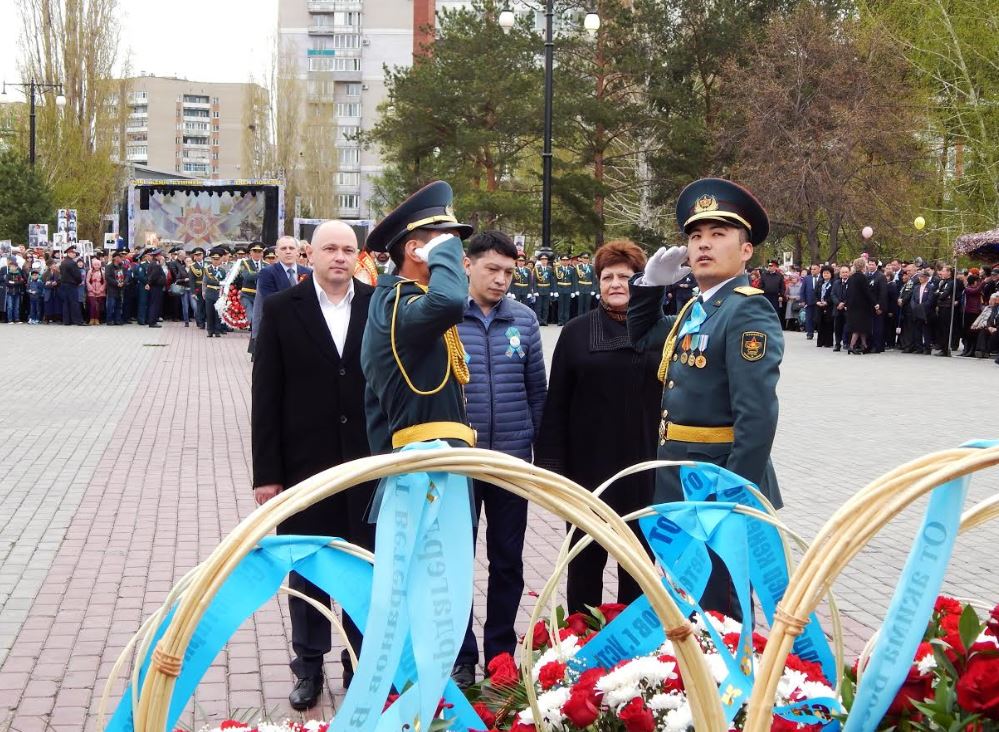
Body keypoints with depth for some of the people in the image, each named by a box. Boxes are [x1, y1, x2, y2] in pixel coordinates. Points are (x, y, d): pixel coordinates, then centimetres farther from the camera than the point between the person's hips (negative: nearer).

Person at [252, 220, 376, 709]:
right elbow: (266, 396, -3)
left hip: (367, 463, 1)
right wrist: (266, 472, -6)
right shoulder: (282, 309, -3)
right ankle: (309, 665, 26)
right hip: (305, 464, -1)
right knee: (306, 570, 11)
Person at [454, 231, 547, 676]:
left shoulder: (524, 320, 3)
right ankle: (461, 654, 20)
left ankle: (501, 652, 24)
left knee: (507, 559, 11)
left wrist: (533, 442, 9)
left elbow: (536, 389, 9)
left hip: (511, 458, 2)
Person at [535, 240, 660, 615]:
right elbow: (556, 404, 1)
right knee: (587, 557, 9)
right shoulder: (577, 332, 2)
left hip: (645, 467, 0)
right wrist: (551, 464, -5)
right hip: (589, 465, 0)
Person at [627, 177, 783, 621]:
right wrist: (650, 285, 12)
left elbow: (757, 417, -25)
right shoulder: (694, 311, 12)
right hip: (679, 482, 9)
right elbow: (642, 338, 30)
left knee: (717, 615, 3)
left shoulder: (749, 312, -17)